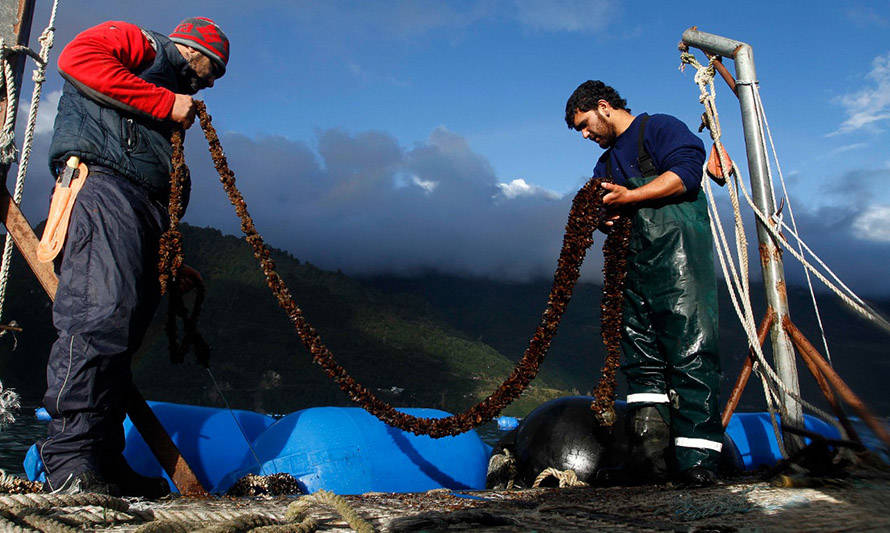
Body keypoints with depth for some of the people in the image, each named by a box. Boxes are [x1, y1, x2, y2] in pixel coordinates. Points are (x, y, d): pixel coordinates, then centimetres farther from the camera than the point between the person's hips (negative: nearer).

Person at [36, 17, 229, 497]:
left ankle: (104, 464, -2)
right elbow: (77, 58, -6)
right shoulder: (142, 43, 18)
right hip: (100, 184, -9)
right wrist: (166, 103, -5)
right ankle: (69, 461, -28)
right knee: (102, 313, -24)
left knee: (123, 333, -1)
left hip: (144, 210, 9)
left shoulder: (170, 107, 38)